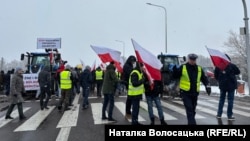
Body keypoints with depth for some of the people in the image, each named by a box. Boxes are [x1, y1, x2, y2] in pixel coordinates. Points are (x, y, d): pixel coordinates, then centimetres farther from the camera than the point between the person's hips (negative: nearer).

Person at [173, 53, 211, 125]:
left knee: (193, 110, 15)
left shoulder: (199, 68, 7)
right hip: (185, 93, -4)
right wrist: (174, 70, -20)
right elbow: (175, 76, -1)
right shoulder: (183, 67, -4)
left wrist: (207, 85, -4)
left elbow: (204, 78, 13)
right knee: (189, 110, -11)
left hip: (195, 93, 5)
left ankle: (190, 122, 32)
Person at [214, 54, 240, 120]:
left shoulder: (218, 66, -5)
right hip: (231, 85, -3)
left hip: (222, 85, 3)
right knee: (230, 100, 4)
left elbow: (216, 76, -1)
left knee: (221, 99, 14)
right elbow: (238, 72, 4)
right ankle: (229, 115, 7)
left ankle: (219, 114, 17)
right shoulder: (232, 65, -11)